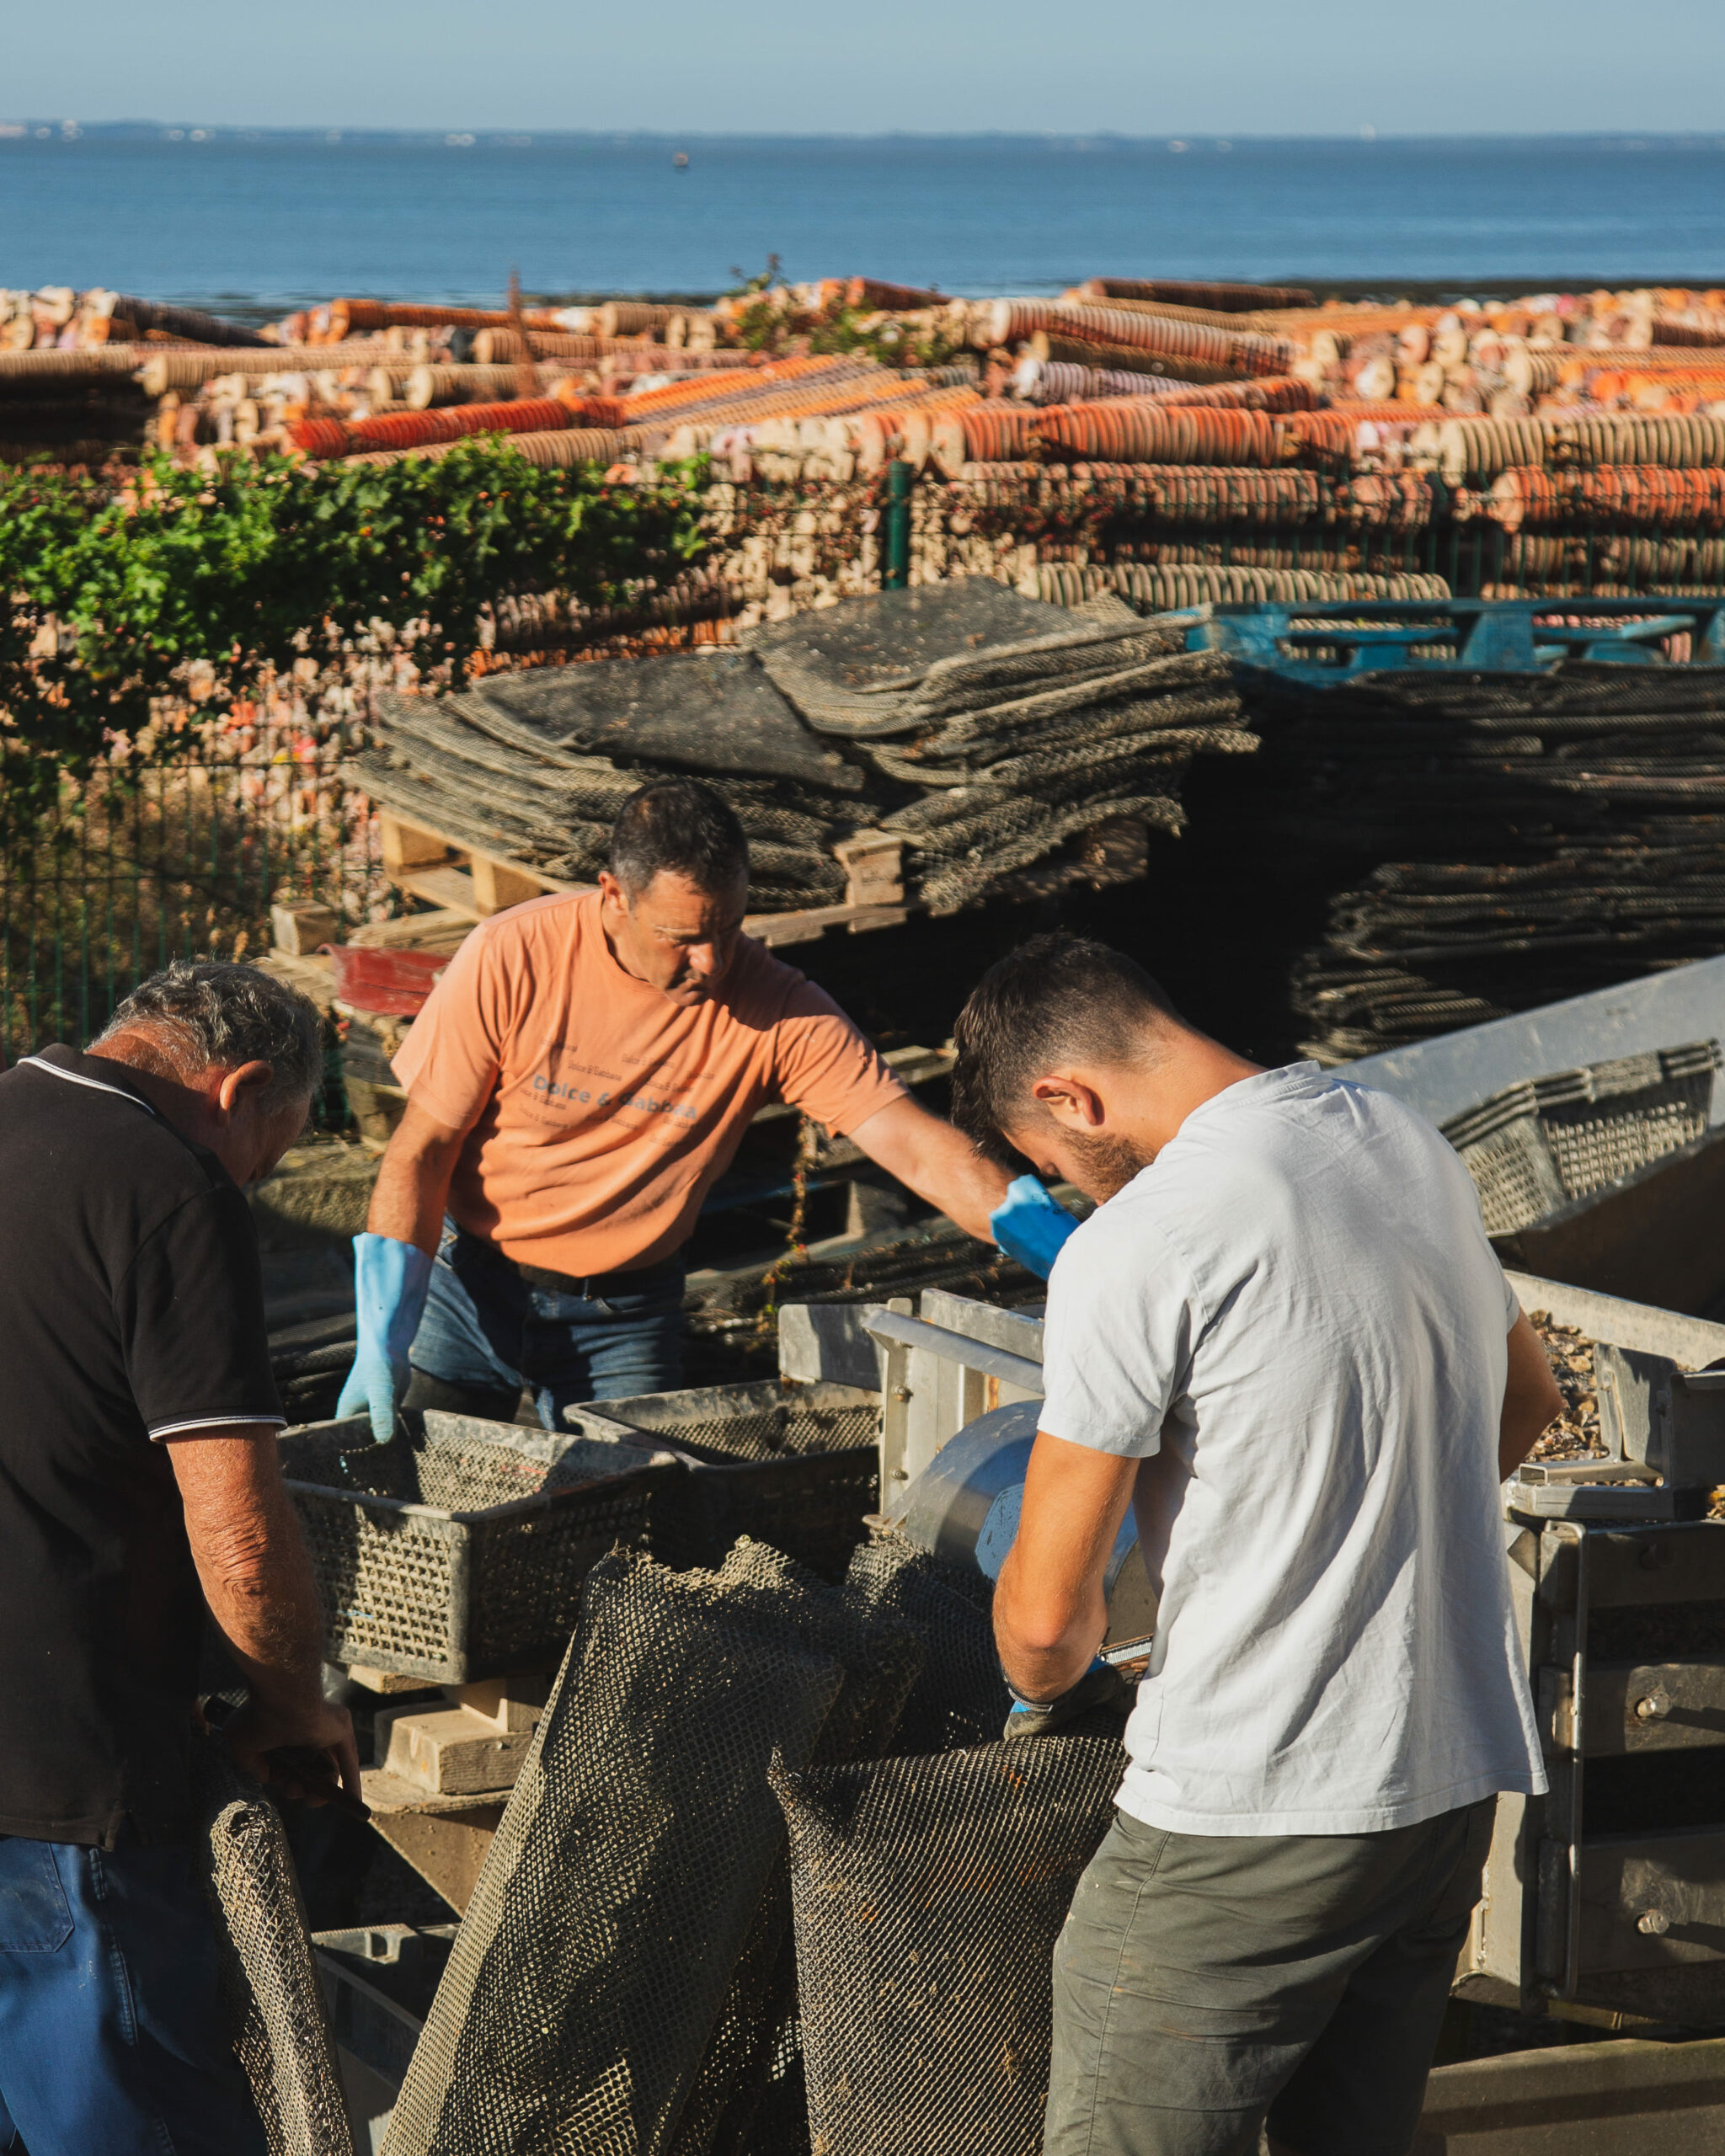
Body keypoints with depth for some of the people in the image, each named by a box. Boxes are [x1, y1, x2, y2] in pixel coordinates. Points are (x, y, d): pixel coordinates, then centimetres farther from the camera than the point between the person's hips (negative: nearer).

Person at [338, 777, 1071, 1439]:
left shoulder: (777, 1013, -16)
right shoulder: (513, 960, -19)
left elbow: (915, 1146, -19)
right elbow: (423, 1147, -12)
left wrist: (1053, 1245, -33)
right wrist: (384, 1334, -19)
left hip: (626, 1315, 1)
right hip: (471, 1282, -1)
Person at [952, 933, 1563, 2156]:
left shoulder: (1137, 1245, -16)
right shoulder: (1411, 1147, 8)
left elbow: (1047, 1613, -12)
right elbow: (1528, 1400, 26)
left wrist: (1048, 1690, 10)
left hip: (1251, 1828, -8)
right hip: (1460, 1778, 8)